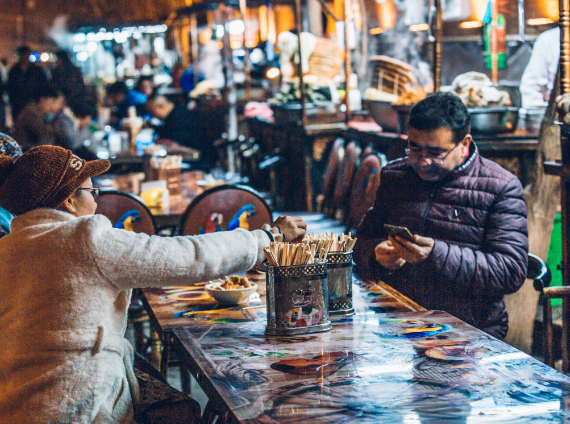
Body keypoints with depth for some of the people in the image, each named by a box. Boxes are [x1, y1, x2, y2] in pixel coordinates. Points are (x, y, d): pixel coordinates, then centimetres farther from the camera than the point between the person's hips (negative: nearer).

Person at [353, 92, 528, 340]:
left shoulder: (501, 187, 0)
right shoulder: (393, 175, 15)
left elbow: (512, 272, -9)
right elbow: (363, 241, 19)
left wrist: (438, 255, -20)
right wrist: (378, 254, -6)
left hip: (470, 330, -4)